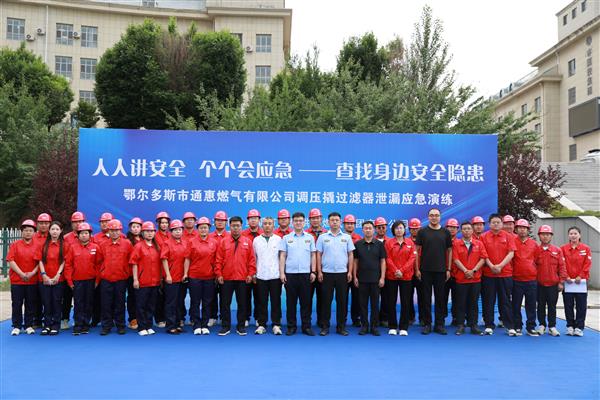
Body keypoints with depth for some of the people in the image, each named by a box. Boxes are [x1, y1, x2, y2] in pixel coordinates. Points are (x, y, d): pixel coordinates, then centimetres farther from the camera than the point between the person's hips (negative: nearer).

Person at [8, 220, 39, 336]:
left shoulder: (37, 246, 4)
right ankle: (16, 326, 14)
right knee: (17, 304, 5)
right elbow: (11, 261, -5)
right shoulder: (15, 245, 3)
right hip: (17, 280, 0)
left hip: (33, 280, 0)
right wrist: (21, 274, -13)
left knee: (31, 304, 6)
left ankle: (29, 326, 16)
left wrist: (33, 273, -14)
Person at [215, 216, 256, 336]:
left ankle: (241, 327, 18)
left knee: (242, 303, 7)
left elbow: (252, 259, 3)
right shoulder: (223, 241, 3)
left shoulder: (247, 241, 3)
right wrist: (219, 274, -4)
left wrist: (250, 274, -3)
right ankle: (225, 326, 16)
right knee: (225, 303, 6)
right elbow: (219, 260, 1)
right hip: (226, 278, 0)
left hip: (242, 278, 0)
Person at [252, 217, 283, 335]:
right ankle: (261, 324, 13)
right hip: (260, 276, 1)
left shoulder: (278, 239, 5)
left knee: (276, 301, 2)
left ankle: (276, 325, 9)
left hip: (275, 275, -1)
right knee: (261, 302, 4)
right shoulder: (256, 240, 8)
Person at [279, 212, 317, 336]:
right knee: (291, 302, 5)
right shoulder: (286, 238, 6)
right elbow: (282, 257, 3)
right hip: (290, 274, 0)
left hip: (305, 274, 0)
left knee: (306, 301, 4)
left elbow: (313, 256, 7)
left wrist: (313, 272, 0)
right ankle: (291, 326, 13)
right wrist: (282, 273, -4)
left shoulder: (310, 237, 7)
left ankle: (306, 326, 12)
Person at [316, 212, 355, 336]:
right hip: (327, 273, -1)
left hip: (342, 273, 1)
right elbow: (318, 255, 4)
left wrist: (350, 272, -1)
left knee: (342, 301, 5)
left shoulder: (347, 237, 6)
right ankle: (325, 327, 12)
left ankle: (341, 327, 14)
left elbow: (351, 255, 6)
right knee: (326, 300, 3)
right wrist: (319, 272, -3)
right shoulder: (322, 237, 4)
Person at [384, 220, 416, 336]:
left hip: (406, 276, 1)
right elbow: (388, 259, -3)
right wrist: (395, 271, -15)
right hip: (391, 276, 0)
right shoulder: (389, 242, 3)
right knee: (391, 302, 3)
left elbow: (412, 258, -2)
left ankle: (403, 327, 11)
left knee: (405, 302, 3)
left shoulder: (410, 242, 6)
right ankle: (392, 327, 13)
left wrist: (402, 271, -12)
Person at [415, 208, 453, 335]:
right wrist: (417, 269, -4)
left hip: (441, 271, 1)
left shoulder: (445, 232, 6)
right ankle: (427, 324, 13)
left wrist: (448, 269, 3)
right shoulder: (422, 231, 2)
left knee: (440, 298, 6)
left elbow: (449, 251, 9)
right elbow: (417, 251, 1)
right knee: (426, 298, 4)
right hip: (425, 270, -1)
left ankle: (439, 324, 15)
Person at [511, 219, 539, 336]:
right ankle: (517, 327, 14)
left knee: (531, 305, 6)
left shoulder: (533, 243, 8)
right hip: (517, 279, -2)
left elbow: (537, 260, 15)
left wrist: (534, 271, 10)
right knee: (516, 305, 4)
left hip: (531, 279, 2)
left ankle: (531, 327, 14)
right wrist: (511, 270, -1)